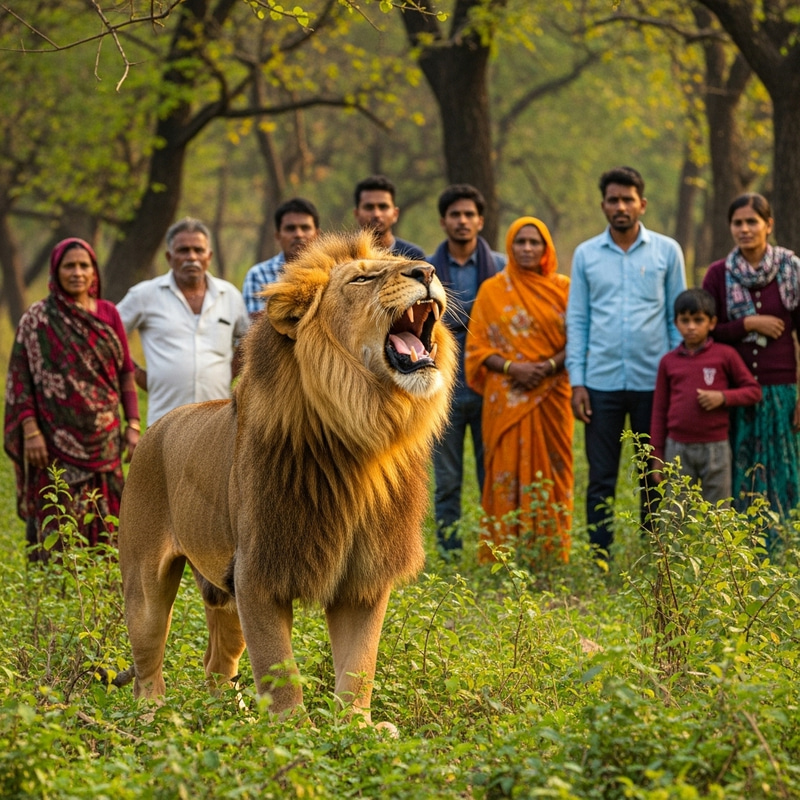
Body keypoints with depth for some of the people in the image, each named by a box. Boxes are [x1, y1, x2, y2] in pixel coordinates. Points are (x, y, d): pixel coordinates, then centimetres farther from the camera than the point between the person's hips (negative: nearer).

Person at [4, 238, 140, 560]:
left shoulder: (108, 314, 8)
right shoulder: (37, 319, -2)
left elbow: (125, 372, 10)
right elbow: (21, 378, -5)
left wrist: (133, 425, 3)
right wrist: (30, 431, -13)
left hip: (103, 440, 3)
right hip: (56, 439, -3)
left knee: (103, 523, 5)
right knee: (57, 526, -3)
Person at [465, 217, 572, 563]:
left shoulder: (563, 288, 7)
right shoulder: (492, 290, 5)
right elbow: (477, 346, 4)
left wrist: (548, 366, -13)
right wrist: (511, 368, -13)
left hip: (551, 396, 1)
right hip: (507, 399, -1)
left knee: (551, 473, 1)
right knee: (507, 473, -3)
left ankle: (551, 554, 5)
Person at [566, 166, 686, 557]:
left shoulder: (667, 251, 4)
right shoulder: (586, 254, 7)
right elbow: (577, 320, 7)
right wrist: (577, 381, -1)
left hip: (653, 381, -1)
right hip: (602, 383, 1)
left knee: (654, 478, 5)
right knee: (601, 479, 1)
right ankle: (600, 560, 6)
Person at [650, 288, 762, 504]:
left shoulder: (725, 355, -1)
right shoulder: (668, 362, 6)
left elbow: (753, 391, 4)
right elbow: (659, 410, 10)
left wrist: (723, 397, -14)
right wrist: (657, 454, 8)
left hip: (715, 446, -2)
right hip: (678, 448, 2)